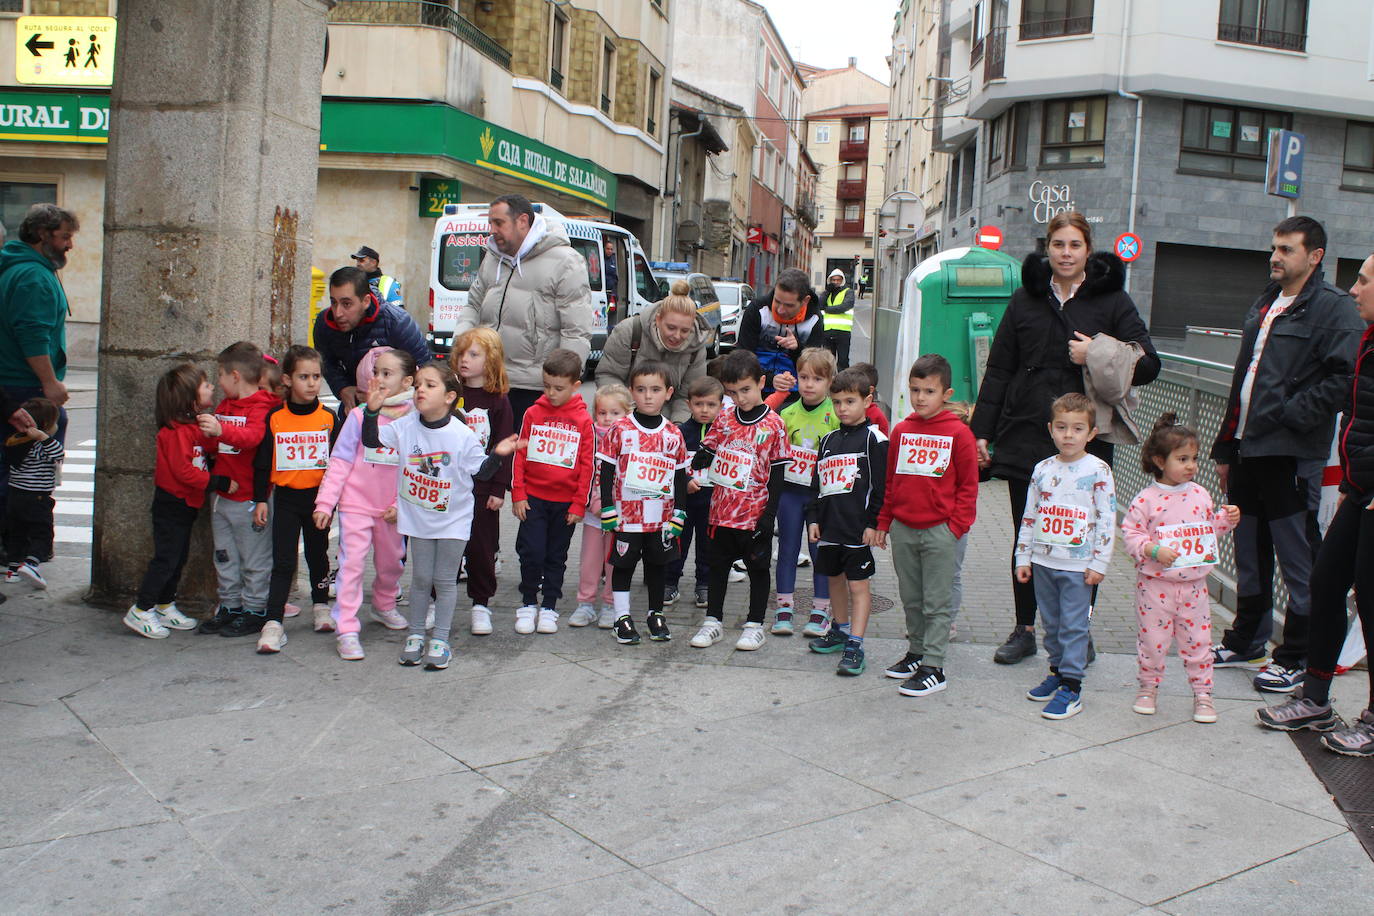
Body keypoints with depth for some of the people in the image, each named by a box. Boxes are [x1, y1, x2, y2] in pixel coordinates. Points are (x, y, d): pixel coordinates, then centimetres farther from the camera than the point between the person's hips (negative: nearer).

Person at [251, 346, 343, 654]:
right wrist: (260, 500, 0)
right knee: (283, 562, -4)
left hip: (319, 496, 1)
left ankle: (322, 606, 36)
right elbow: (262, 462, 2)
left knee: (317, 554, 17)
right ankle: (273, 624, -5)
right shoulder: (274, 418, -3)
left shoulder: (328, 417, -1)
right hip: (286, 498, -1)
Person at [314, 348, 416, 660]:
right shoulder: (360, 416, -7)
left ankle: (384, 607, 44)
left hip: (391, 509, 2)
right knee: (352, 564, -7)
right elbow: (340, 461, -5)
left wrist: (402, 504, -6)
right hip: (356, 503, -2)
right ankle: (347, 630, -1)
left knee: (390, 563, 18)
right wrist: (325, 502, -8)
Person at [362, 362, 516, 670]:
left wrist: (497, 454, -26)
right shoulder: (406, 426, -7)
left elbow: (481, 472, -8)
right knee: (420, 578, 13)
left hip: (453, 518, -2)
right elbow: (371, 440, -3)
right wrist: (372, 411, -17)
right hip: (417, 516, 2)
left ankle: (440, 640, 20)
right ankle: (416, 635, 28)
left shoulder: (462, 434, -15)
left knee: (445, 580, 8)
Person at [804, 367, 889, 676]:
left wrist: (874, 523, -13)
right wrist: (813, 518, 10)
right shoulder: (828, 440, 13)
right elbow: (816, 483, 17)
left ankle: (855, 646, -4)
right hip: (830, 526, 7)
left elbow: (881, 486, -9)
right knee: (834, 578, 17)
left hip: (859, 529, -7)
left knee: (858, 584, -4)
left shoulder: (874, 439, -6)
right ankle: (841, 630, 34)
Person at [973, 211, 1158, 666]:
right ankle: (1024, 629, 21)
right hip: (1025, 436, 2)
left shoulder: (1112, 300, 2)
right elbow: (999, 370, 9)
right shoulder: (1026, 298, 8)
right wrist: (982, 431, 5)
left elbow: (1148, 365, 0)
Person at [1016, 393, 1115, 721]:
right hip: (1043, 561, 5)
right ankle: (1057, 672, 29)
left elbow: (1107, 521, -7)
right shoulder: (1043, 469, 5)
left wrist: (1099, 563, -11)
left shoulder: (1098, 470, -7)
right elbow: (1029, 515, 11)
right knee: (1051, 623, 15)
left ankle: (1072, 688, 4)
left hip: (1078, 565, -5)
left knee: (1073, 626, -2)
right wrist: (1022, 557, 8)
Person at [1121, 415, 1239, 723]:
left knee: (1198, 640, 8)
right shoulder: (1146, 499, -10)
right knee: (1152, 639, 6)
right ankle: (1149, 686, 25)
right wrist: (1154, 550, -24)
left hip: (1193, 584, 4)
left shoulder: (1199, 494, 6)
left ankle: (1202, 693, 21)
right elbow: (1131, 533, -11)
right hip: (1155, 585, -3)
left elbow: (1211, 528, 19)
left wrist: (1226, 519, 1)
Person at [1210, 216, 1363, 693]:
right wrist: (1225, 448, 19)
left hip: (1289, 454, -8)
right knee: (1249, 555, 17)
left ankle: (1297, 658, 12)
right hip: (1247, 448, 8)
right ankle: (1246, 642, 30)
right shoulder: (1265, 304, 18)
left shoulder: (1333, 307, -8)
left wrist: (1291, 415, -18)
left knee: (1298, 561, 1)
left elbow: (1343, 377, -19)